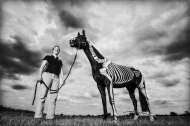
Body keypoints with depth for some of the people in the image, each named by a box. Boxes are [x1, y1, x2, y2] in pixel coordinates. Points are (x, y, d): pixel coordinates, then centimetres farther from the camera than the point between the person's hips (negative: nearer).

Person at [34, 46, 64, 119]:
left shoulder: (60, 61, 28)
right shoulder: (48, 57, 18)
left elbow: (61, 71, 18)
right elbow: (42, 67, 5)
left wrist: (62, 80, 1)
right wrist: (40, 76, -10)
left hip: (56, 78, 3)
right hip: (47, 75, -3)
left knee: (53, 97, -9)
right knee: (42, 95, -13)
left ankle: (50, 116, -10)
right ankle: (38, 115, -12)